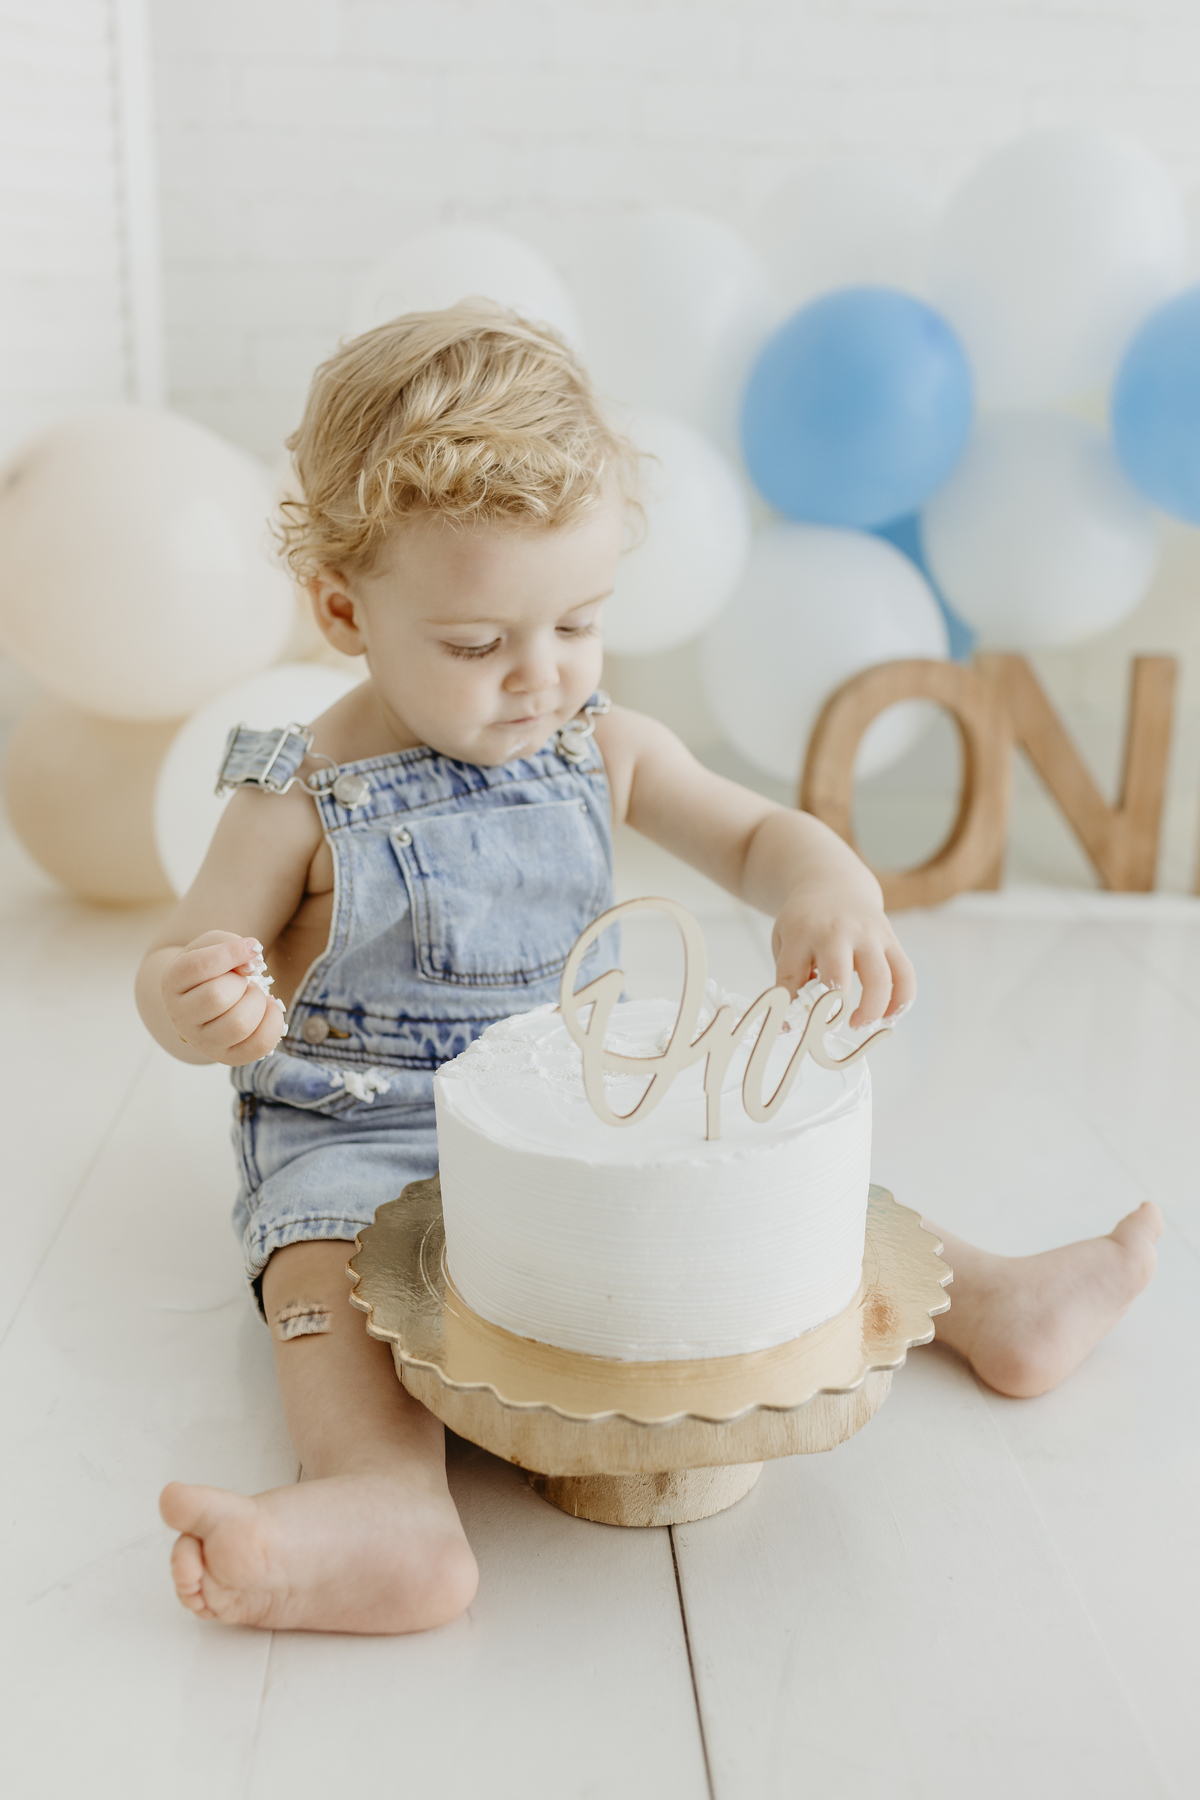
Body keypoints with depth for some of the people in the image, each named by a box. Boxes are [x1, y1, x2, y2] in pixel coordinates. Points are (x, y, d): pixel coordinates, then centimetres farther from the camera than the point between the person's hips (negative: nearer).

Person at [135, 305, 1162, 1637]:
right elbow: (184, 969, -8)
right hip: (361, 1139, -4)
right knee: (322, 1265, -31)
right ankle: (390, 1506, -48)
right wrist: (197, 1006, -34)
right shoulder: (304, 802, -14)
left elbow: (756, 836, 2)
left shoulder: (603, 752, -2)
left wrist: (829, 892, -23)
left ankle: (989, 1305, 8)